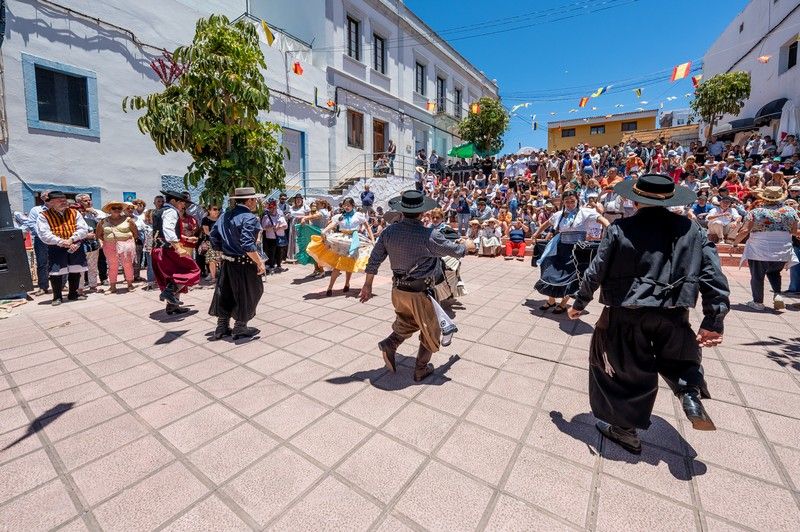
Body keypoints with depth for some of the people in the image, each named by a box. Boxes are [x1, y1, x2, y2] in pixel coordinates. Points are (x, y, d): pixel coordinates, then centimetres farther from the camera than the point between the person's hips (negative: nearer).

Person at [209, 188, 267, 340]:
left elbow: (213, 237, 11)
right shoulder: (249, 218, -17)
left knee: (225, 294, 17)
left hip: (227, 263, 8)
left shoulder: (225, 216, 9)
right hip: (243, 264, -8)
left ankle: (221, 327, 27)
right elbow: (247, 245, -26)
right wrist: (260, 263, -19)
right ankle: (240, 329, 19)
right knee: (246, 295, 8)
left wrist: (222, 255, 20)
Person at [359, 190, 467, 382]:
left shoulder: (389, 231, -5)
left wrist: (368, 284, 12)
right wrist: (465, 247, 19)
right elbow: (455, 250, -5)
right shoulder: (429, 236, -20)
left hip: (398, 289, 6)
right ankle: (421, 370, 27)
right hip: (419, 292, -5)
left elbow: (374, 259, 0)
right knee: (430, 331, 17)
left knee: (407, 322, 30)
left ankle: (390, 344, 8)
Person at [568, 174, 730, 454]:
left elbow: (596, 272, -6)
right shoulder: (691, 230, 2)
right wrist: (713, 321, 2)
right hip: (673, 313, 3)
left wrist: (579, 303, 6)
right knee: (680, 356, 33)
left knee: (627, 368, 14)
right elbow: (713, 275, -2)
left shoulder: (620, 229, -8)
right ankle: (691, 392, 7)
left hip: (626, 313, -2)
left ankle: (624, 429, 28)